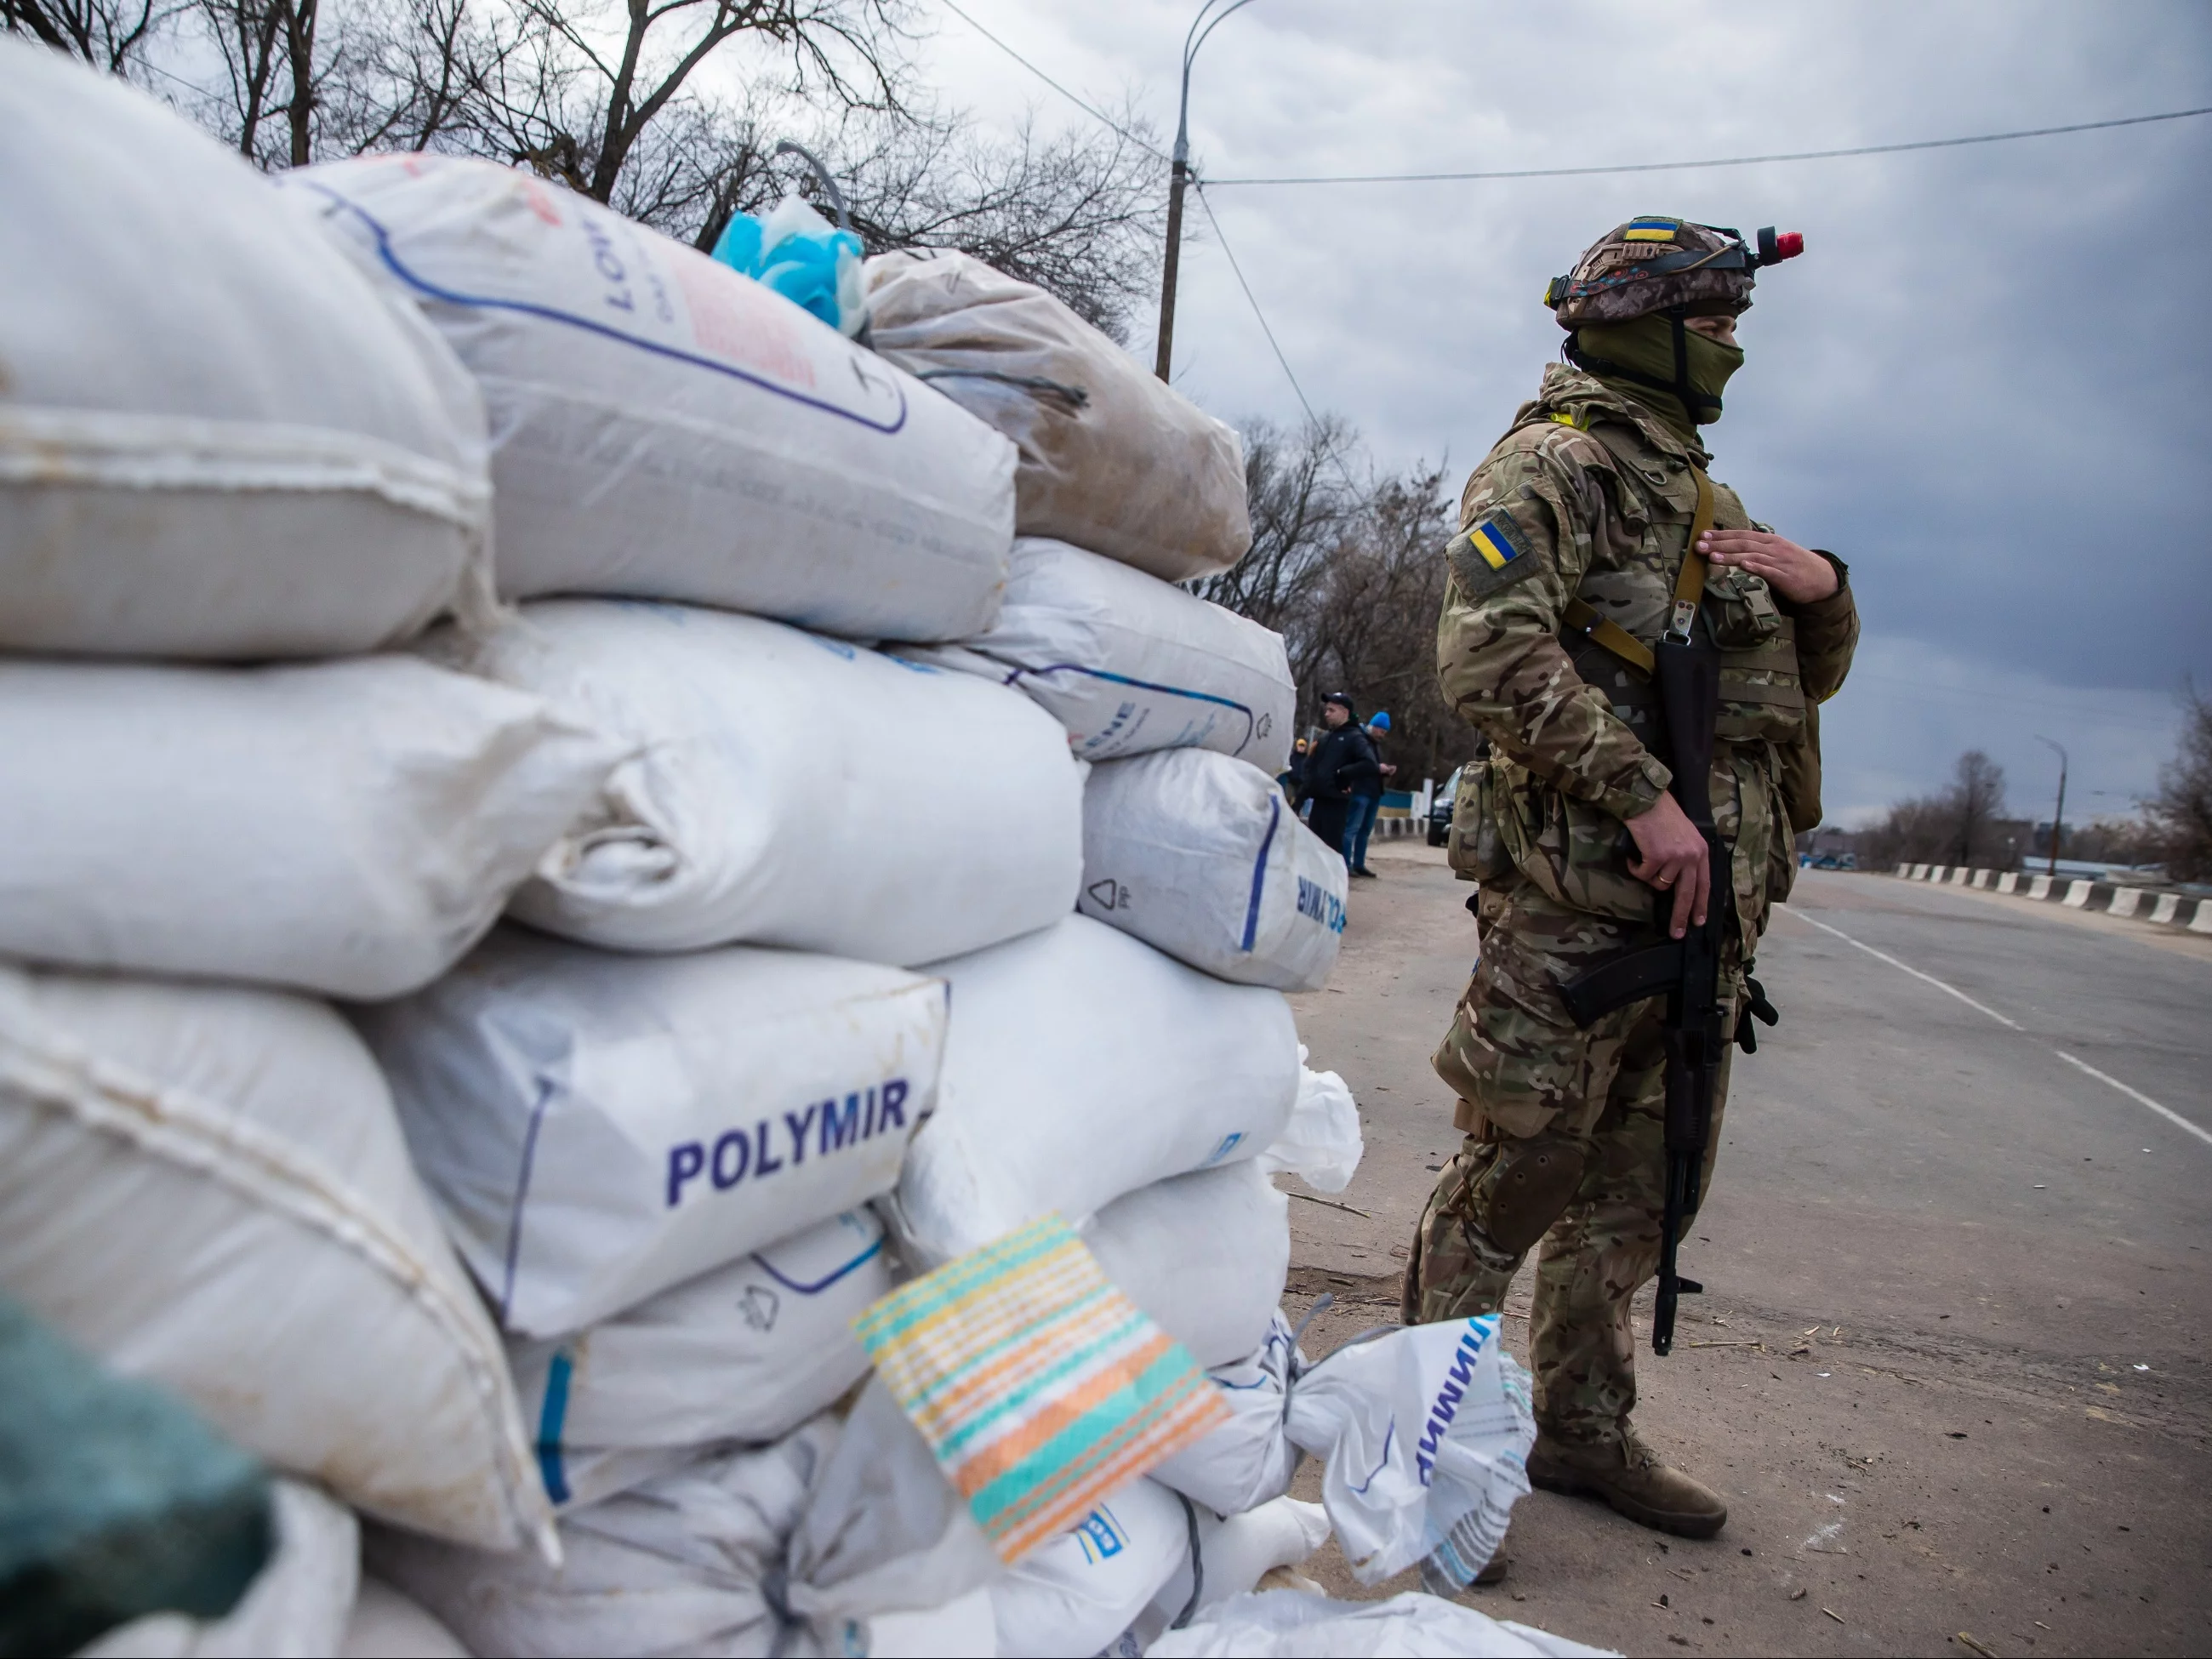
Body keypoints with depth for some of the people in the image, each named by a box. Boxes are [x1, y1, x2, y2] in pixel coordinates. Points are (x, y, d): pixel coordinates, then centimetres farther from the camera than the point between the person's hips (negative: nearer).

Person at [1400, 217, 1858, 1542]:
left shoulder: (1710, 500, 23)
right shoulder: (1557, 464, -5)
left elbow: (1813, 680, 28)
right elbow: (1492, 653, -21)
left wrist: (1822, 588, 6)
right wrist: (1645, 797, -24)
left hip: (1708, 900, 9)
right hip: (1579, 896, -9)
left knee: (1637, 1190, 14)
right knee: (1518, 1174, -3)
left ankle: (1584, 1428, 27)